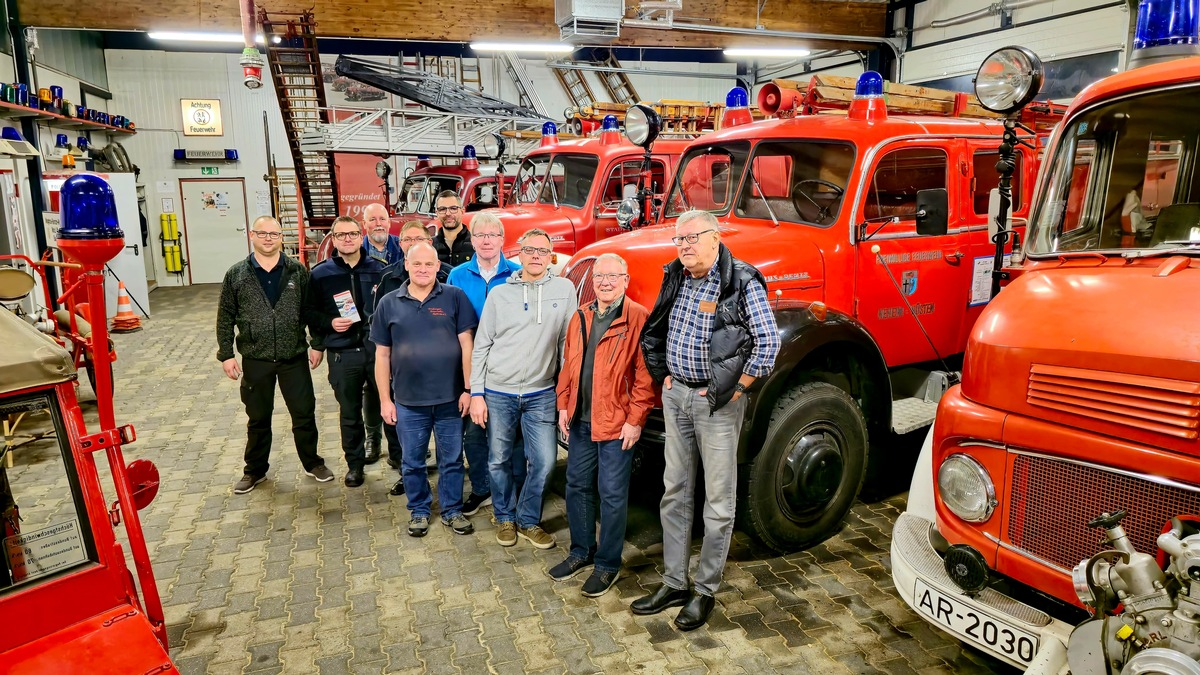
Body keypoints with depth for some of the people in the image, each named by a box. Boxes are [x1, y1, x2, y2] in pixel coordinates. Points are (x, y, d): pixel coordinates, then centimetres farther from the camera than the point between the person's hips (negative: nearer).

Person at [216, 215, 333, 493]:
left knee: (304, 413, 8)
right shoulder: (236, 274, 0)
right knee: (258, 418, 13)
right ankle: (255, 470, 29)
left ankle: (312, 462, 27)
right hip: (255, 359, 0)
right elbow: (226, 317, 2)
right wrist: (226, 354, -2)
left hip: (294, 357, 0)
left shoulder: (297, 271, 0)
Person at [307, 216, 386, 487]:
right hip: (342, 353, 0)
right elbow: (311, 312, 6)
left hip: (377, 349, 0)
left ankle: (373, 435, 37)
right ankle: (354, 463, 23)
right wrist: (330, 323, -11)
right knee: (350, 413, 8)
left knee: (380, 402, 7)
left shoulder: (378, 269, 2)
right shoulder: (321, 274, 2)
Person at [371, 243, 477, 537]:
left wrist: (468, 389, -6)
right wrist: (385, 399, 2)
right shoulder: (389, 303, 3)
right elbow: (382, 354, 5)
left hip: (450, 398, -1)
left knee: (452, 459, 11)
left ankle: (452, 510, 28)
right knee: (413, 462, 14)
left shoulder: (454, 297, -2)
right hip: (408, 401, 1)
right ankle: (419, 510, 33)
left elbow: (466, 345, -3)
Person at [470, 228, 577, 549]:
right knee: (499, 461, 9)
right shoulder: (499, 294, 2)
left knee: (544, 461, 0)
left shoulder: (564, 289, 1)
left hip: (541, 394, 0)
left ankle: (528, 520, 22)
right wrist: (476, 393, -2)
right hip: (498, 392, 0)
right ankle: (505, 517, 31)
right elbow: (481, 347, 4)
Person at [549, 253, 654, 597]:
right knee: (577, 486, 16)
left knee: (612, 494, 4)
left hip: (617, 424, -6)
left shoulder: (638, 318, -10)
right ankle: (582, 551, 34)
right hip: (581, 421, 7)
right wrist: (564, 405, 10)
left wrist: (635, 420, -15)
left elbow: (645, 374, -13)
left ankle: (608, 563, 19)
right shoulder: (580, 318, 10)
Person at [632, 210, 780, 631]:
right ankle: (673, 583, 25)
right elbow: (653, 331, 21)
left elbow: (768, 342, -17)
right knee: (674, 492, 12)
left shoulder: (742, 282, -12)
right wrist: (663, 374, 10)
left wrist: (734, 390, -15)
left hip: (716, 401, -6)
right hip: (676, 395, 7)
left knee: (719, 498, 4)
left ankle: (706, 591, 17)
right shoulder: (675, 278, 8)